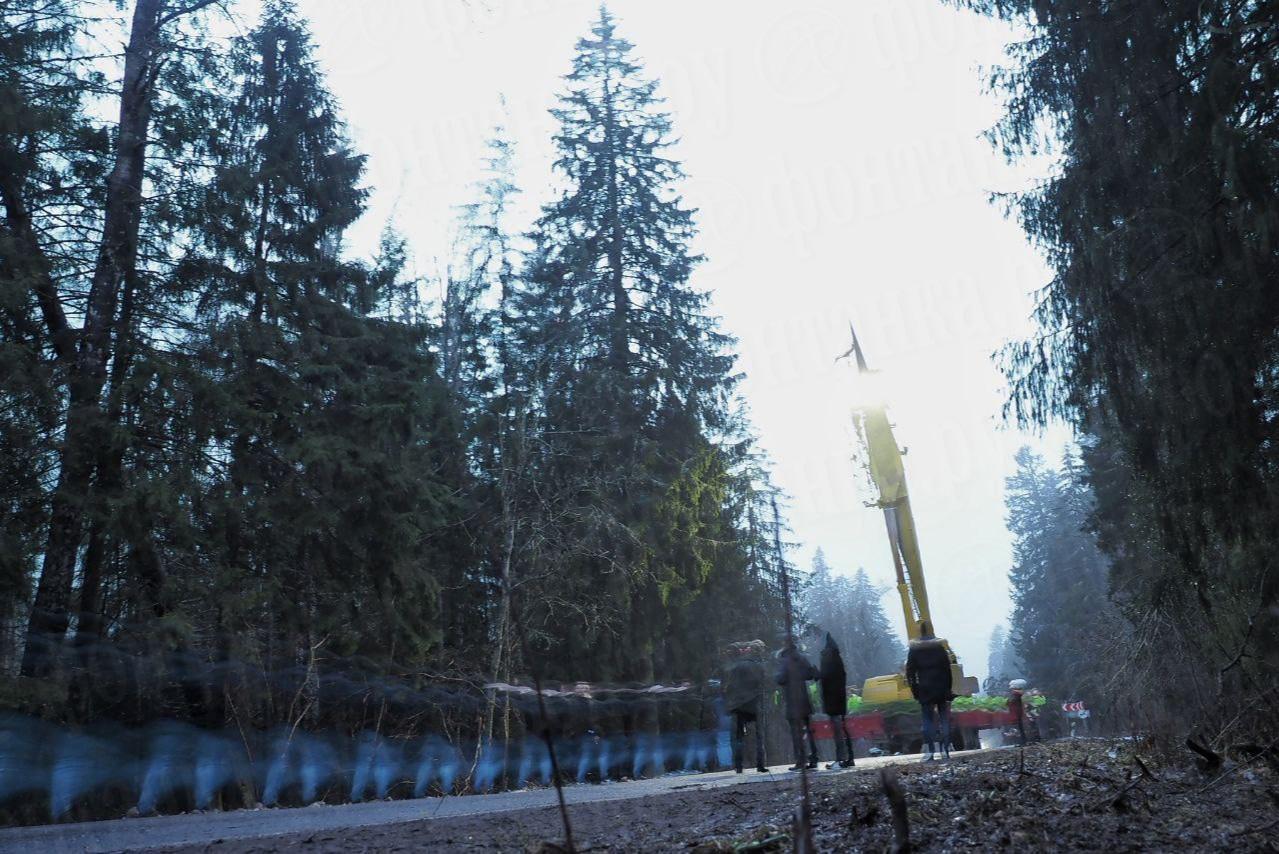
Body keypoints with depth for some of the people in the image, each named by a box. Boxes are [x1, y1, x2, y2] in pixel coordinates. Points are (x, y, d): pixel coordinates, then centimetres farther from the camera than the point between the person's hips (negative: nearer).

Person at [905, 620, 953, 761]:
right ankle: (945, 750, 4)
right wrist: (948, 689, 5)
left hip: (925, 690, -1)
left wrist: (915, 690, 2)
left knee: (928, 720, 3)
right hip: (941, 688, 1)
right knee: (944, 718, 7)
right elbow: (947, 668, 1)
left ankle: (929, 752, -3)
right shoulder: (939, 647, 1)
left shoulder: (914, 650, -2)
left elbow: (910, 672, -3)